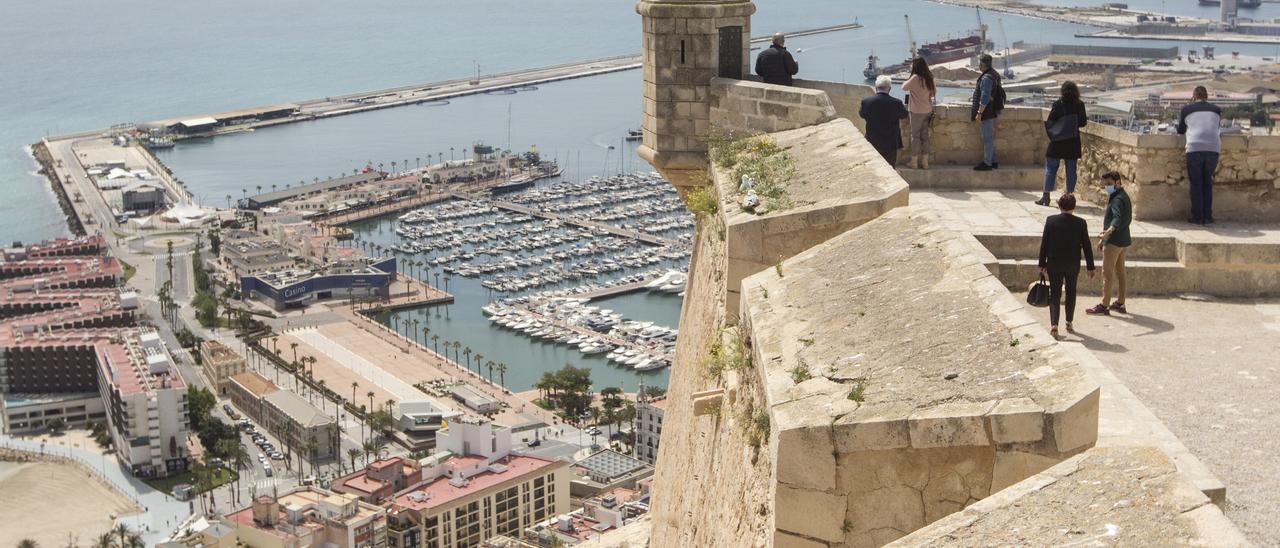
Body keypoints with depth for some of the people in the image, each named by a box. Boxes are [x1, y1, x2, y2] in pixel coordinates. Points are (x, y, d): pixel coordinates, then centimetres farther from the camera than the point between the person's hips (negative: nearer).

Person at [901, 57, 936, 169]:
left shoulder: (915, 78, -16)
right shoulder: (929, 78, 4)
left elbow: (904, 88, -5)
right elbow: (934, 92, 13)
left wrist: (907, 82, 14)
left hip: (917, 111, -6)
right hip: (927, 110, 6)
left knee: (915, 135, 1)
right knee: (924, 135, 11)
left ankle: (914, 162, 6)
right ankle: (925, 161, 14)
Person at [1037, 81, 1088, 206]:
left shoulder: (1058, 104, -13)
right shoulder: (1080, 105, -2)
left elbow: (1050, 122, -12)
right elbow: (1083, 123, 6)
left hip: (1057, 141, -3)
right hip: (1073, 142, 3)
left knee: (1051, 167, 5)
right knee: (1071, 169, 10)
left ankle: (1046, 196, 4)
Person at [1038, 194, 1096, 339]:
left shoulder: (1051, 221, -10)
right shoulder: (1080, 223, -8)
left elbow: (1044, 243, -7)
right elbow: (1087, 246, -3)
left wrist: (1042, 264, 2)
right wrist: (1090, 267, 5)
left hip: (1054, 264, -1)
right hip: (1073, 264, 1)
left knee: (1055, 293, 5)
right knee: (1071, 292, 19)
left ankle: (1054, 324, -10)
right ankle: (1069, 323, 27)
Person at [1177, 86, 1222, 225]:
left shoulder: (1186, 110, 12)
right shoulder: (1216, 110, 17)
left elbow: (1180, 131, 22)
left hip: (1194, 148, -2)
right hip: (1213, 149, 2)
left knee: (1196, 184, 4)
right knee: (1207, 183, 12)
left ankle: (1197, 217, 2)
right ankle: (1207, 216, 9)